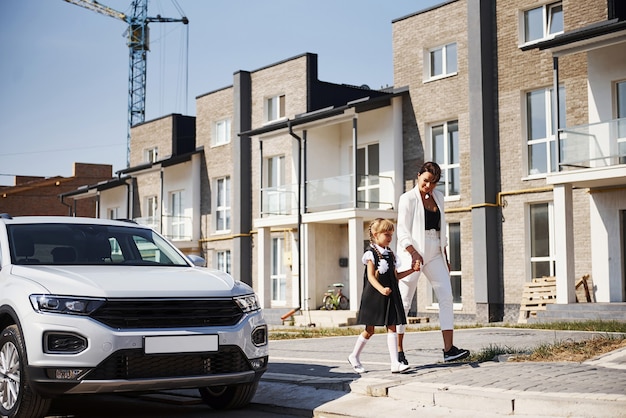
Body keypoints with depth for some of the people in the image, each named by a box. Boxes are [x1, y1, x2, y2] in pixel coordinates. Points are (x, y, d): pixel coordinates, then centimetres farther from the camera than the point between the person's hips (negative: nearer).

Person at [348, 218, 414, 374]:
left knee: (392, 327, -2)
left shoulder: (390, 254, 13)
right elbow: (370, 276, -15)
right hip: (374, 296, -6)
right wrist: (381, 289, -30)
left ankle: (395, 363, -5)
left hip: (390, 296, 6)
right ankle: (354, 356, 23)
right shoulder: (371, 253, -8)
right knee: (370, 330, 3)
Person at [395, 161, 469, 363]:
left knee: (446, 296, -7)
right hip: (413, 254, -5)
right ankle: (399, 351, 7)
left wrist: (445, 258, 16)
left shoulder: (438, 197, 12)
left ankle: (449, 349, -8)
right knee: (404, 301, -1)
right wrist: (414, 254, -23)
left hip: (435, 254, 6)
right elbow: (403, 232, -10)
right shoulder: (408, 198, -5)